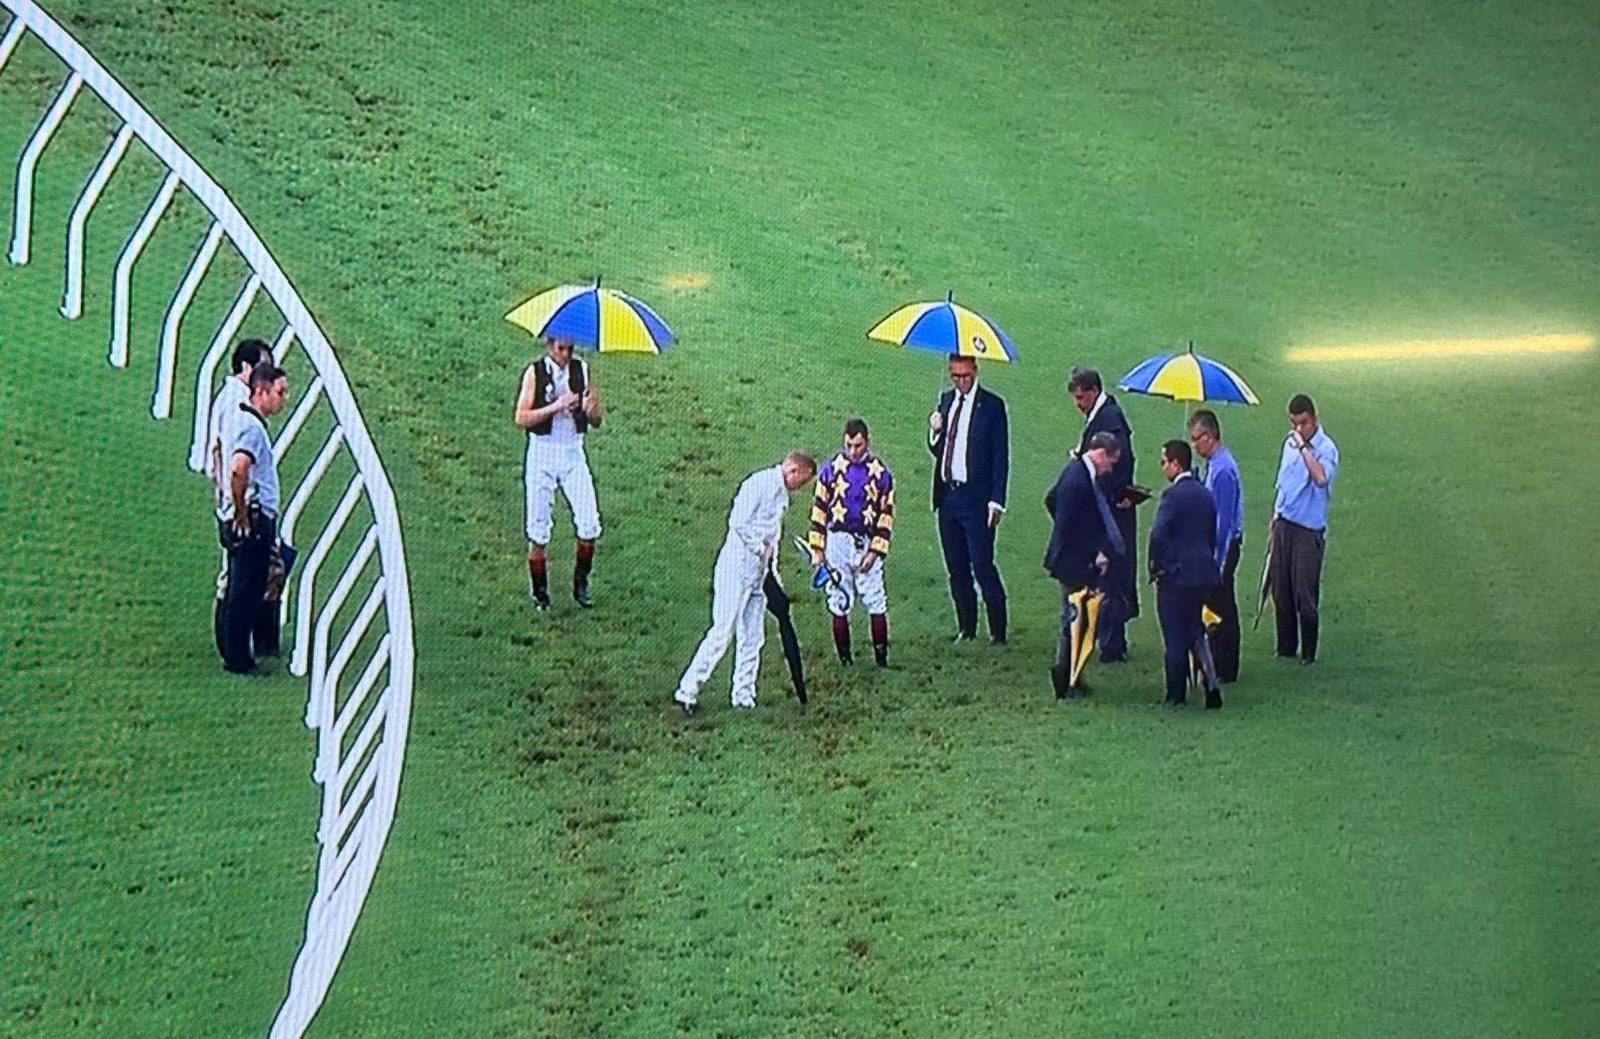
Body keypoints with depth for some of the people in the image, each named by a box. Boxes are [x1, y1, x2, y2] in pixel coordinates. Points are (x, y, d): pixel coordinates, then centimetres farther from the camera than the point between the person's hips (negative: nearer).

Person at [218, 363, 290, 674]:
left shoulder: (247, 421, 16)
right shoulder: (251, 426, -16)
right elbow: (238, 470, -32)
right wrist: (242, 513, -22)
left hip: (249, 522, 10)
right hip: (253, 520, -10)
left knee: (243, 592, 16)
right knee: (246, 593, -4)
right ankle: (238, 659, 0)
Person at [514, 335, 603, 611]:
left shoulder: (582, 371, 4)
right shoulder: (535, 373, -4)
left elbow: (598, 420, 8)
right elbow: (521, 418, -10)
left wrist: (591, 409, -15)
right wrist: (555, 407, -21)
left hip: (574, 453, 2)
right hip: (543, 452, -2)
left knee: (589, 523, -8)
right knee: (538, 529, 0)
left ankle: (581, 584, 9)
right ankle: (539, 592, 11)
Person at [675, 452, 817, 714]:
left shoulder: (781, 495, 18)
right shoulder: (760, 483, -11)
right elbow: (738, 521, -19)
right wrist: (762, 548, -13)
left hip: (759, 572, 9)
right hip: (737, 565, -9)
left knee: (752, 638, 9)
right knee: (723, 631, -11)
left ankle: (743, 696, 14)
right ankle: (688, 691, -8)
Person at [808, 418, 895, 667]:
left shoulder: (880, 472, 3)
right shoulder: (831, 468, 3)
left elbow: (886, 515, 4)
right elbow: (819, 509, 7)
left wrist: (875, 551, -4)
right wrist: (816, 549, 4)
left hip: (867, 545, -1)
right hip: (838, 541, 1)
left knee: (876, 603, -4)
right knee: (839, 604, 3)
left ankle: (882, 660, 1)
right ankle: (845, 661, 10)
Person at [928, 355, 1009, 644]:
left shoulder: (992, 405, -5)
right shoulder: (946, 400, 13)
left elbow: (1000, 456, -6)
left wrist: (996, 501, -12)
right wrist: (935, 433, -5)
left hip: (975, 498, -6)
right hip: (947, 496, 6)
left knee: (983, 567, -8)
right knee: (957, 569, 10)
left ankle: (998, 632, -3)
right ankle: (966, 628, 19)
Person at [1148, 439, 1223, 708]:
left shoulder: (1173, 495, -16)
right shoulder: (1205, 494, 9)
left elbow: (1157, 534, -26)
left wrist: (1155, 566, -13)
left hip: (1176, 574, -7)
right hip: (1204, 573, 7)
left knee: (1175, 637, 3)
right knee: (1196, 632, 18)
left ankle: (1176, 694, 10)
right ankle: (1211, 684, 3)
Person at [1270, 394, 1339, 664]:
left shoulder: (1326, 448, -11)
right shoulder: (1290, 443, 11)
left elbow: (1321, 478, -32)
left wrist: (1304, 448, -29)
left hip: (1308, 529, -7)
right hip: (1284, 525, 7)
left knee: (1305, 594, -5)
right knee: (1281, 589, 10)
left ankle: (1308, 652, 5)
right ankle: (1286, 647, 21)